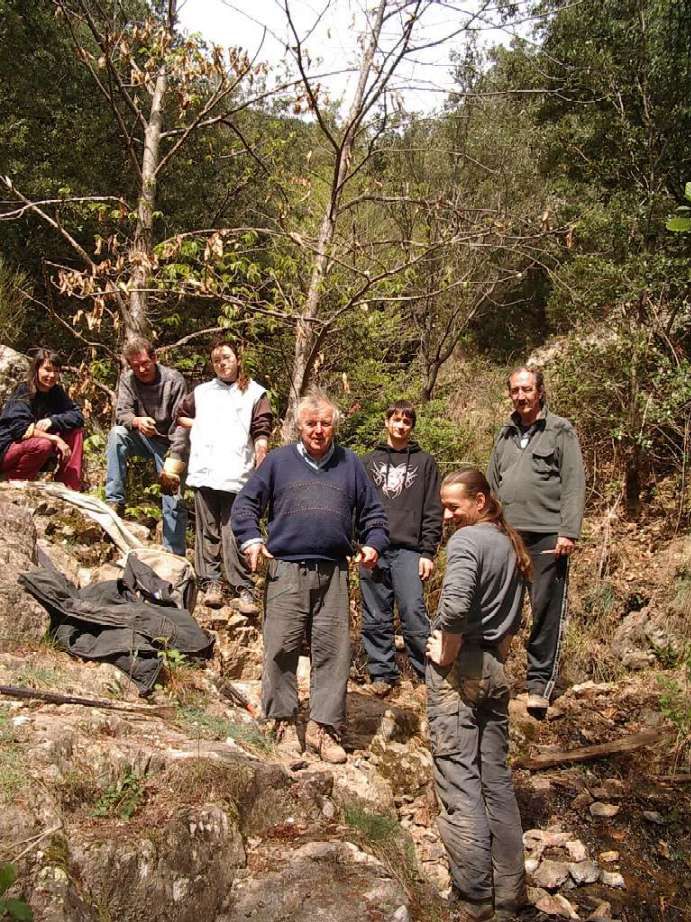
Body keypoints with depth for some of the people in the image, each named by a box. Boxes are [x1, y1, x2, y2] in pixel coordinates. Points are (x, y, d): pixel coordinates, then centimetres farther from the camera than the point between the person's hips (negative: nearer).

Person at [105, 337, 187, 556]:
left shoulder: (174, 380, -14)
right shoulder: (127, 379, -3)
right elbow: (121, 413, -12)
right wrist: (137, 421, -37)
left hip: (168, 443, -3)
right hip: (143, 439, 3)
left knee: (174, 501, -10)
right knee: (116, 434, -27)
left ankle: (175, 556, 0)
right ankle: (115, 501, -25)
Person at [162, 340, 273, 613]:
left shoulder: (254, 393, 11)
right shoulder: (201, 392, 21)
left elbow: (261, 432, 2)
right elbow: (181, 416, 30)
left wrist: (261, 466, -9)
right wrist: (198, 426, 11)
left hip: (238, 475, -3)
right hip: (205, 472, 3)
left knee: (235, 532, -6)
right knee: (207, 530, 4)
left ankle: (242, 589, -4)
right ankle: (210, 583, 11)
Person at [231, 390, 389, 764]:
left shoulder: (350, 465, 14)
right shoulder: (278, 461, 8)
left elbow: (372, 513, 19)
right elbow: (245, 502, 8)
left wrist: (373, 543, 2)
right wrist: (251, 539, -7)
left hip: (333, 574, 2)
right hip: (285, 571, -1)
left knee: (333, 652, 2)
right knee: (281, 649, 0)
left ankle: (324, 726, 12)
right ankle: (284, 720, 15)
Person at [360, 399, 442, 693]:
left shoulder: (424, 462, 10)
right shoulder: (369, 461, 16)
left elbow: (433, 512, 5)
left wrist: (428, 552, -3)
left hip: (409, 550, -2)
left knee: (414, 614, -9)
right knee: (376, 618, 5)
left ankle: (429, 671, 2)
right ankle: (382, 672, 16)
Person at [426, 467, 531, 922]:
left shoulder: (467, 540, -13)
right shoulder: (510, 544, 13)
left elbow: (455, 605, -29)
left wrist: (446, 654, -15)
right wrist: (497, 649, 15)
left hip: (459, 669, -8)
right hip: (497, 670, 8)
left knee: (459, 783, -1)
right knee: (497, 779, 14)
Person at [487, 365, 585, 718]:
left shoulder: (560, 430, 1)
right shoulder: (505, 435, 17)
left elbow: (574, 485, -5)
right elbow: (492, 486, 19)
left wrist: (569, 532, -13)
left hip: (547, 536, -4)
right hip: (506, 536, 5)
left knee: (547, 610, 0)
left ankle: (540, 682, 9)